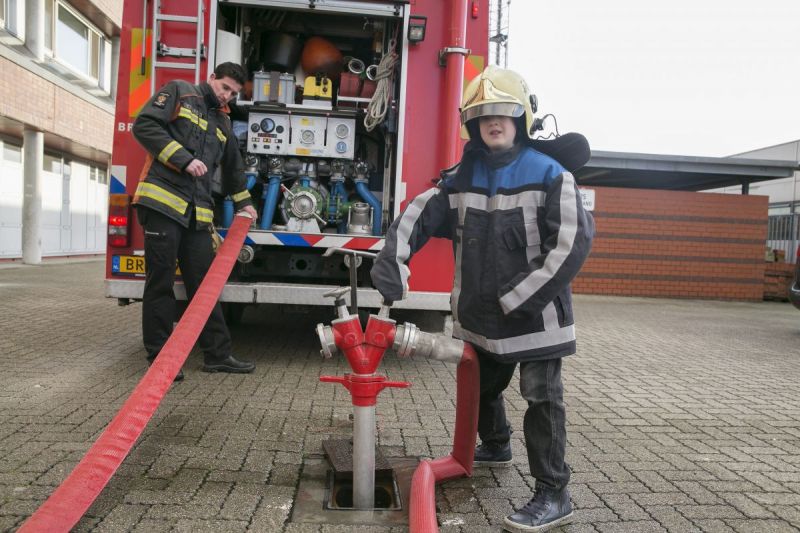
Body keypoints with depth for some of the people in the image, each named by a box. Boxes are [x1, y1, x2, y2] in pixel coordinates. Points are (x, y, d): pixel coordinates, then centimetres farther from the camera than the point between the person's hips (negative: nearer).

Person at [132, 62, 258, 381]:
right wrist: (184, 158, -14)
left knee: (204, 283, 7)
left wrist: (243, 202, 37)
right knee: (160, 282, -3)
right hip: (163, 202, -6)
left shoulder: (222, 123, 25)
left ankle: (218, 354, 12)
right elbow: (145, 125, -7)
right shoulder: (179, 92, 6)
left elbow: (233, 166, 36)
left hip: (197, 213, 7)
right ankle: (159, 358, 5)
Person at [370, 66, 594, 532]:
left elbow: (571, 244, -18)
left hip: (536, 316, -6)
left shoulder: (550, 175, -11)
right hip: (481, 317, 7)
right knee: (481, 386, 24)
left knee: (542, 399, -1)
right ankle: (495, 446, 52)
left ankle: (553, 495, 11)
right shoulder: (463, 177, 4)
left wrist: (519, 299, -21)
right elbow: (420, 216, 1)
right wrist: (392, 262, -16)